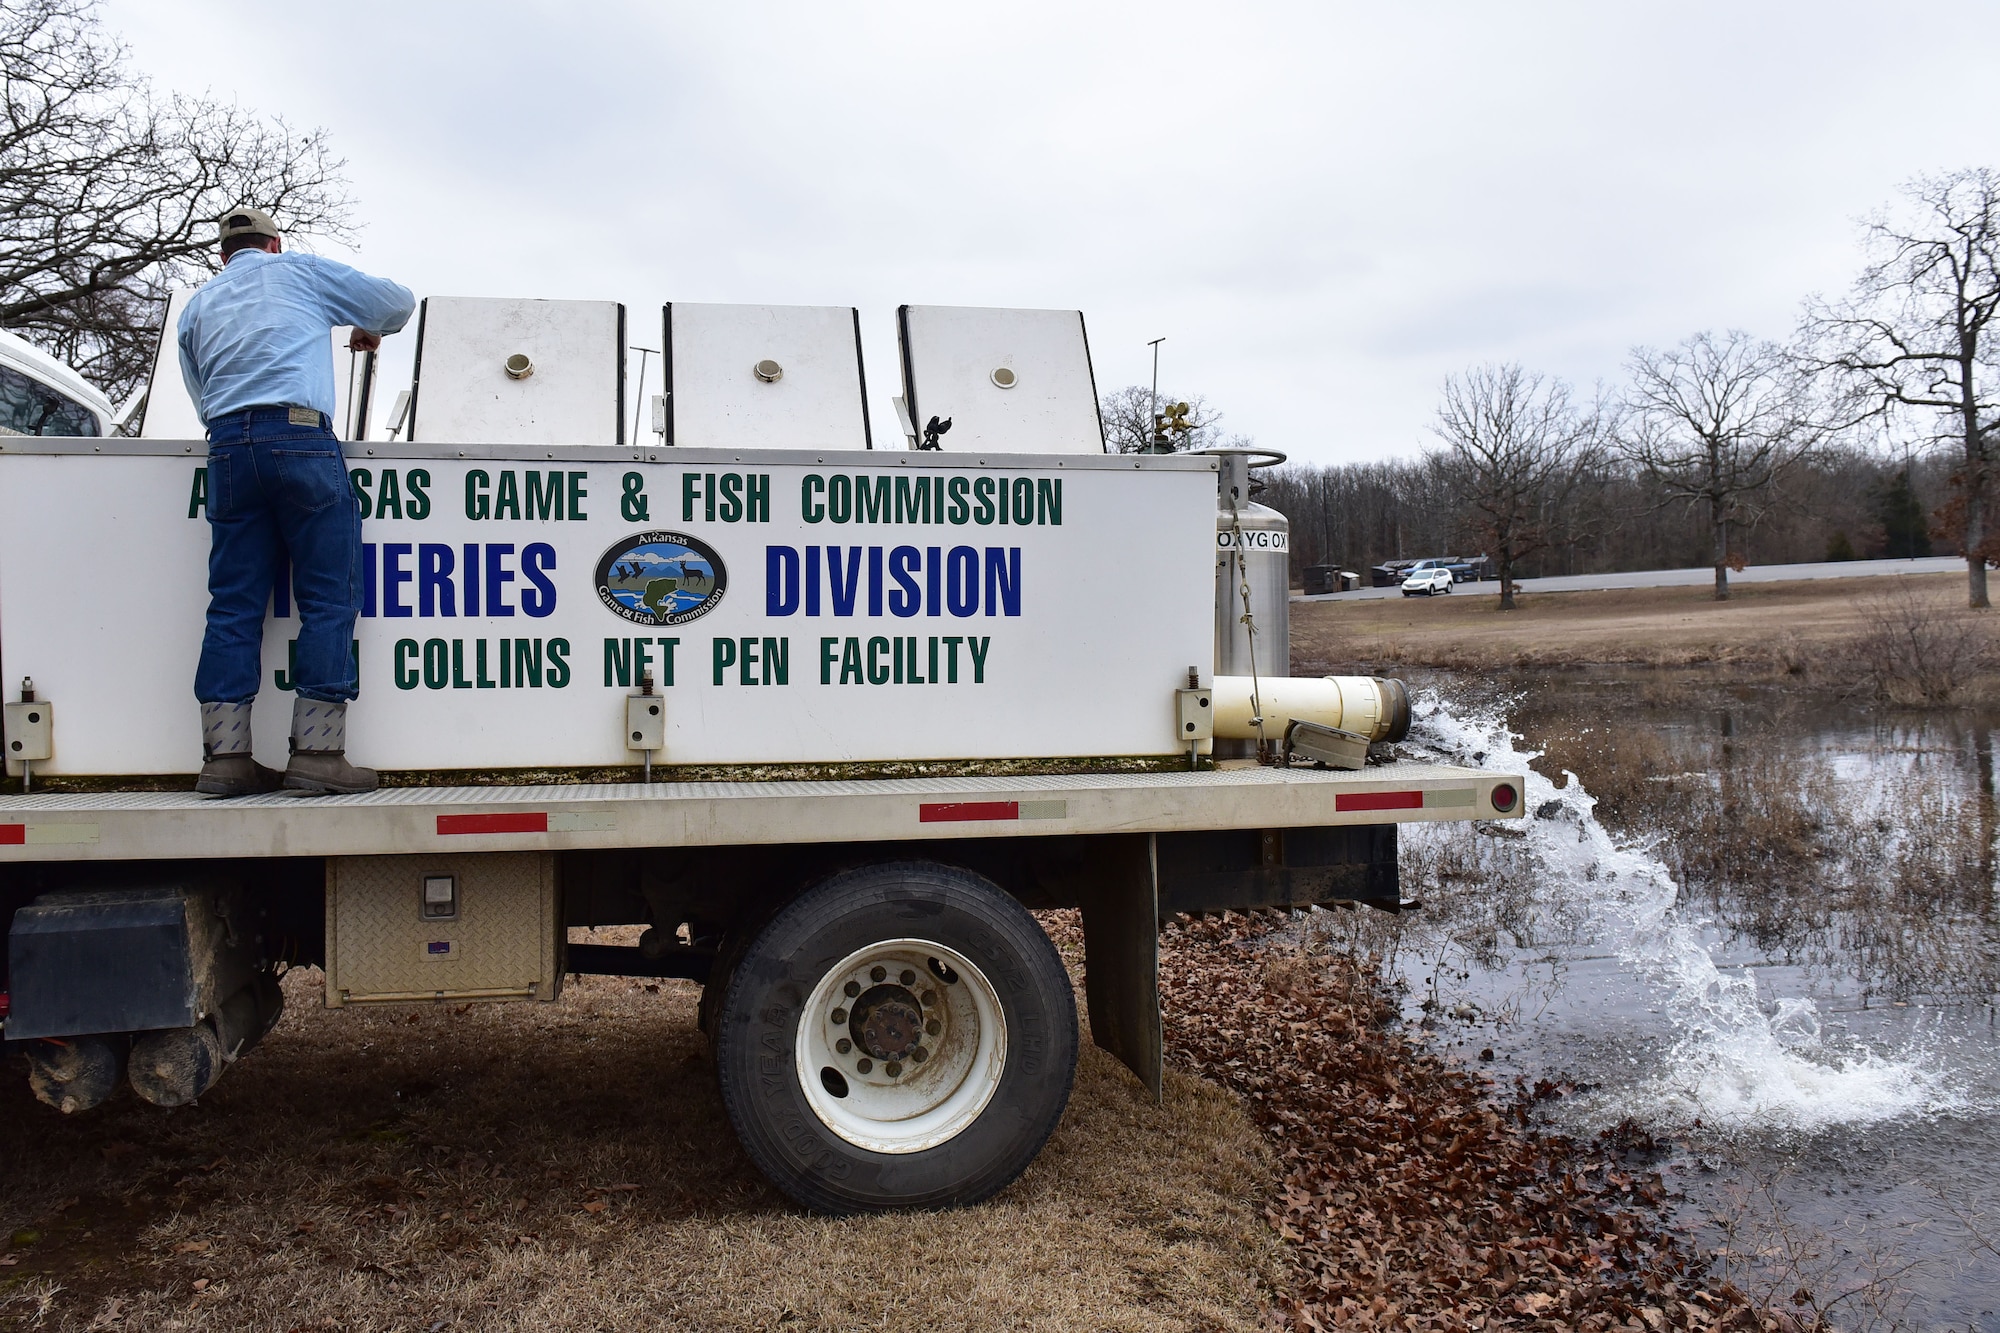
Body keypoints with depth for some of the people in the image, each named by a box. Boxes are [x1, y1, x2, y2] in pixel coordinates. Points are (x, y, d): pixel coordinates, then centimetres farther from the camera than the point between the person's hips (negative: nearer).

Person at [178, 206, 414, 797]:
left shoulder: (198, 305, 27)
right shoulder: (300, 271, 16)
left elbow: (202, 396, 27)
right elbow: (399, 300, 21)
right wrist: (369, 330, 40)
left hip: (226, 446, 5)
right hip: (300, 436, -5)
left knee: (233, 604, 4)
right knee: (329, 599, -4)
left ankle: (225, 755, 0)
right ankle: (317, 751, -10)